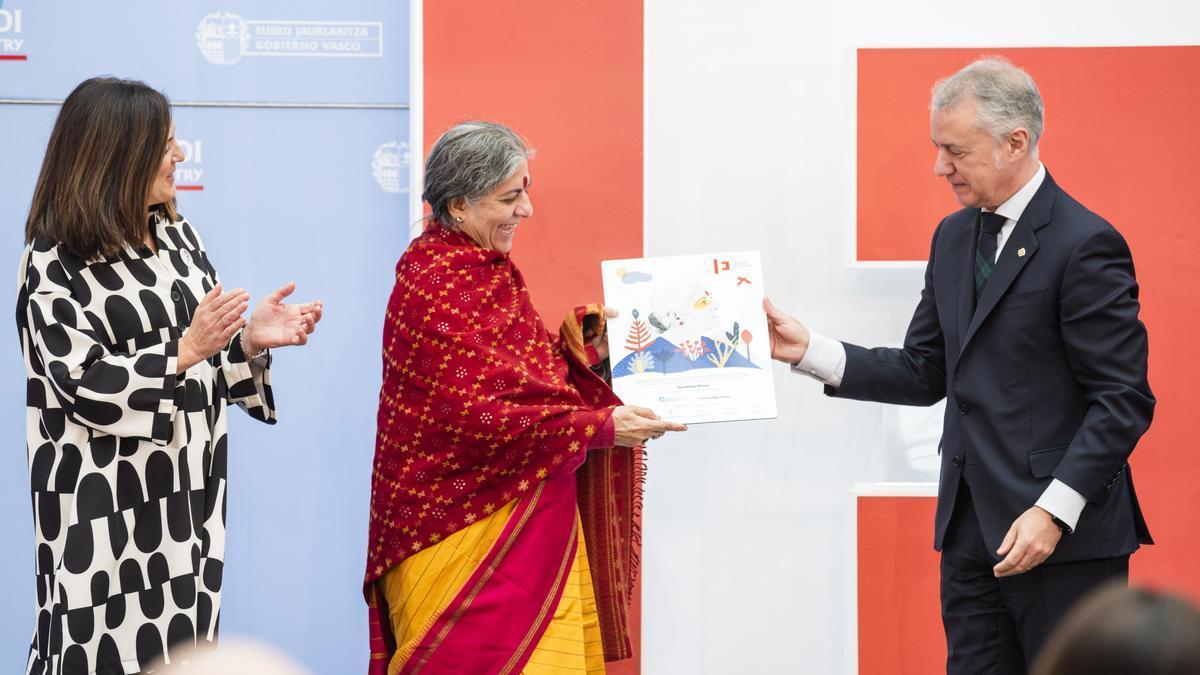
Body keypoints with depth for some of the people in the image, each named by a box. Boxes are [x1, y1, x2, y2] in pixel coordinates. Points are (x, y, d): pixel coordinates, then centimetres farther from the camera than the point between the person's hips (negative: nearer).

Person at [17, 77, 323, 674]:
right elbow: (83, 384, -16)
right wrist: (185, 352, -24)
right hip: (109, 507, -6)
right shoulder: (57, 262, -11)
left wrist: (250, 340, -4)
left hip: (187, 488, 6)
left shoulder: (176, 235, 9)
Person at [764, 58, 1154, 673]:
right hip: (971, 531, 7)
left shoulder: (1084, 244, -12)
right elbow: (925, 374, 16)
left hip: (1066, 537, -7)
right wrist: (807, 350, 5)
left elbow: (1123, 400, -14)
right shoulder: (954, 236, 13)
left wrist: (1054, 511, -22)